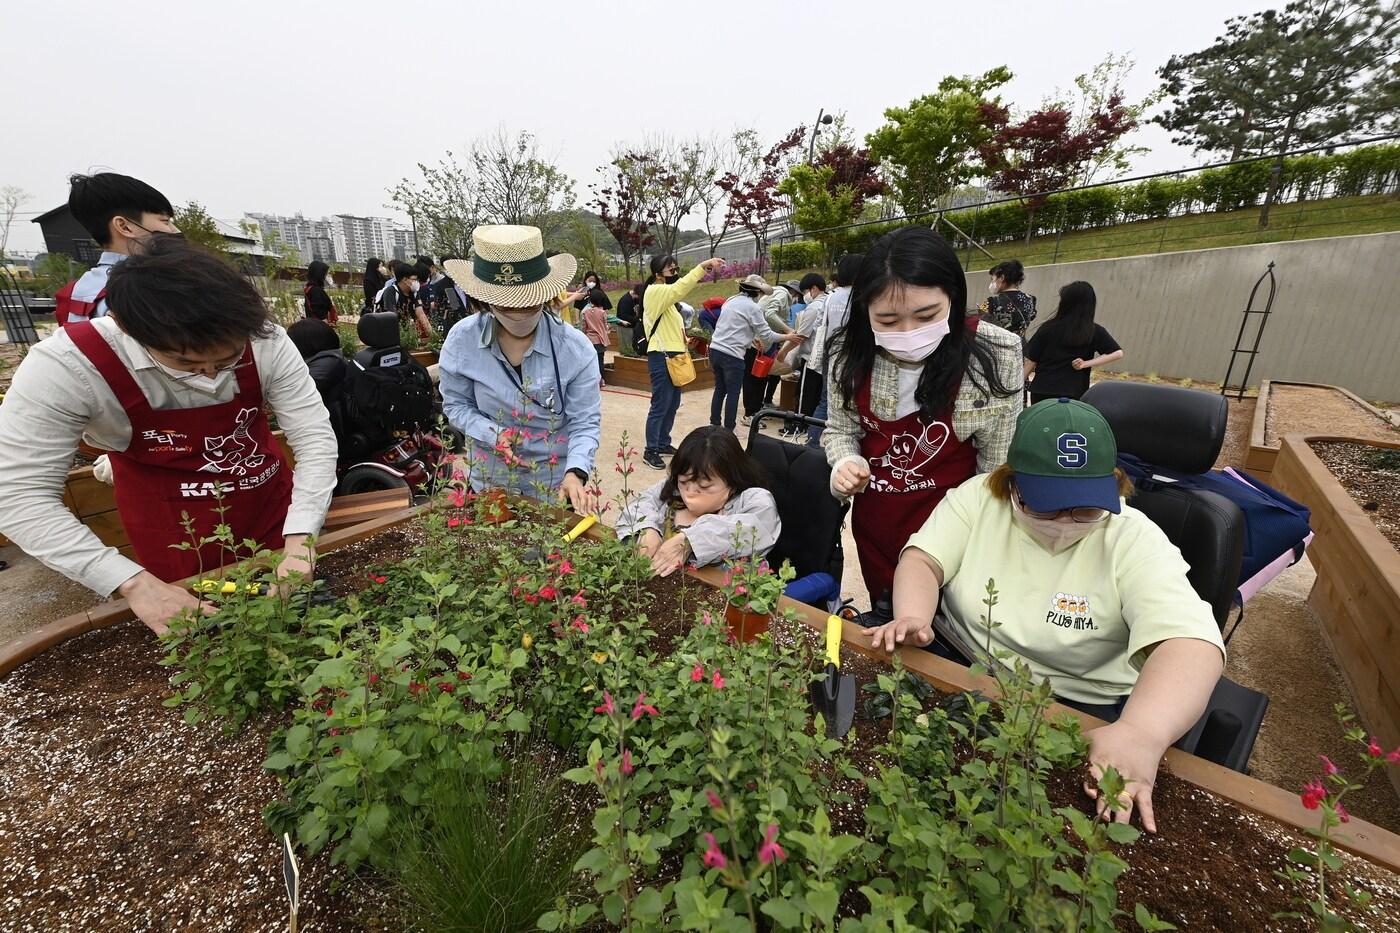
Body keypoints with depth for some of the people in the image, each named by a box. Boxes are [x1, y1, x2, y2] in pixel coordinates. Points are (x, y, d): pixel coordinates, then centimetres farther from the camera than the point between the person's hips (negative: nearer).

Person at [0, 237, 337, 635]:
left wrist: (299, 543, -34)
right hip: (172, 524, -1)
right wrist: (134, 583, -32)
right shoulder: (65, 366, -26)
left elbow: (316, 437, -24)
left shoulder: (266, 342, -24)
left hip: (271, 499, 2)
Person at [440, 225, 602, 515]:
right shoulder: (462, 339, -11)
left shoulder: (576, 348, -18)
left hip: (555, 485, -1)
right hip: (490, 482, 2)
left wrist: (575, 473, -31)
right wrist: (493, 435, -20)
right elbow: (456, 404, -1)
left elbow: (585, 422, -15)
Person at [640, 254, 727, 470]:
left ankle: (663, 443, 26)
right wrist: (703, 266, -32)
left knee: (672, 404, 14)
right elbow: (679, 289, -30)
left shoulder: (666, 294, 19)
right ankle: (650, 451, 2)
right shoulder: (655, 292, -12)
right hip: (661, 357, -10)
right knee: (660, 406, -7)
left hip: (673, 357, 10)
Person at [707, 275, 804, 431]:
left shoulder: (731, 301, 15)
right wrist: (788, 337, 7)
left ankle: (714, 425, 25)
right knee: (733, 393, 3)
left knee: (720, 389, 18)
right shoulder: (752, 307, -8)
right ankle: (728, 430, 8)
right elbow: (767, 335, -5)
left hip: (715, 350, 8)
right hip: (732, 355, -8)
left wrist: (754, 338, 25)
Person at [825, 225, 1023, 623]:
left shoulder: (994, 355, -20)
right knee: (883, 624, 26)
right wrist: (846, 462, -20)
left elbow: (999, 467, -11)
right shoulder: (851, 353, -13)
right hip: (873, 523, 3)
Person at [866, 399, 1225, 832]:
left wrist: (1142, 734, -45)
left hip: (1075, 707, 0)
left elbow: (1191, 644, -26)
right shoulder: (979, 497, -7)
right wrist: (912, 616, -32)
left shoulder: (1135, 541, -14)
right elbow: (924, 559, -10)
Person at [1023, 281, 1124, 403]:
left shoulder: (1048, 328, -3)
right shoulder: (1095, 331, 1)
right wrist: (1086, 364, -6)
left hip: (1041, 391, 0)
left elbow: (1031, 360, -1)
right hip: (1074, 393, 1)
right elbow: (1117, 353, -7)